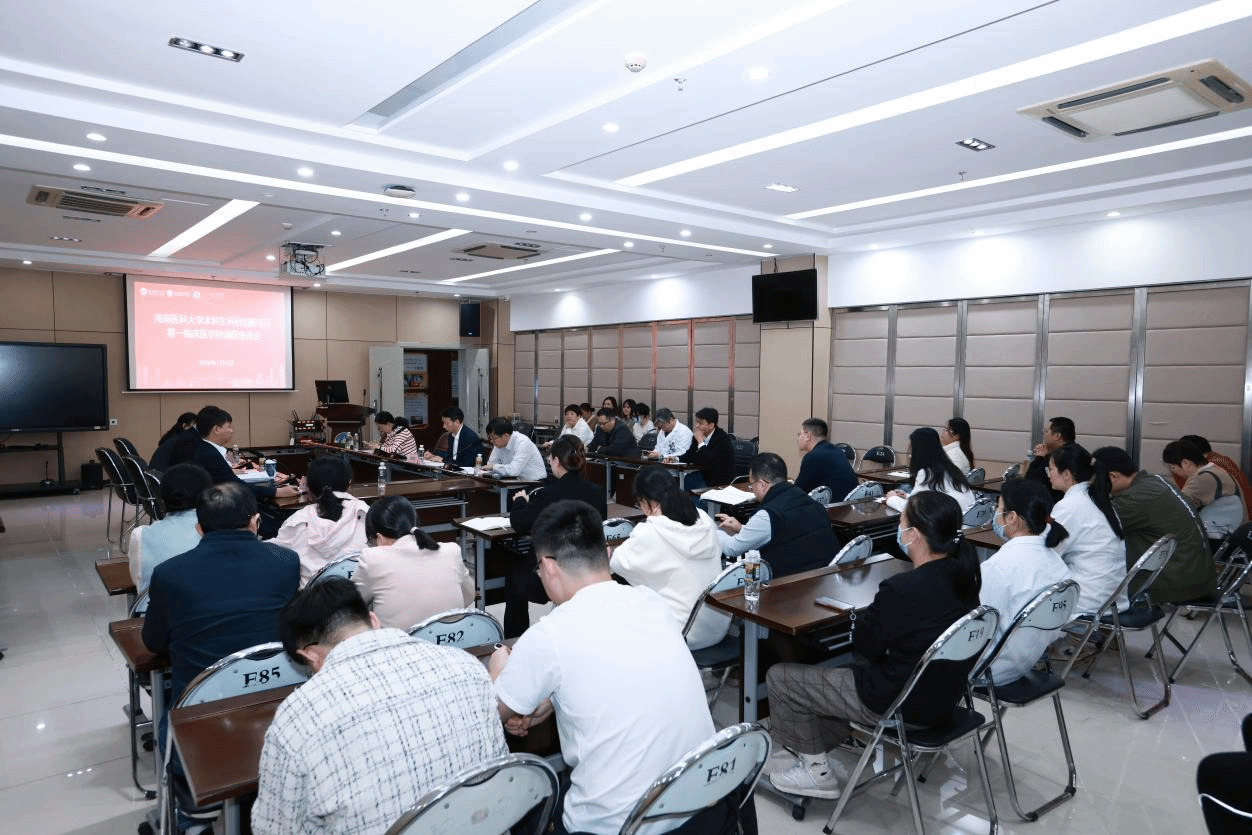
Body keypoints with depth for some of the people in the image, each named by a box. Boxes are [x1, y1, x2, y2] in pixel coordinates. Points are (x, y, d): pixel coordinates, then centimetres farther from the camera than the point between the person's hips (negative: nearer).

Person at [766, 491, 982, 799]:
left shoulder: (902, 590, -32)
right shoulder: (962, 573, -7)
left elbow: (865, 644, -14)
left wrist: (868, 613, 2)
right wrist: (880, 614, 0)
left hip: (904, 704, -8)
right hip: (944, 693, 9)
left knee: (779, 678, 3)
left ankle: (817, 770, 18)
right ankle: (825, 745, 38)